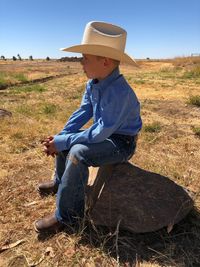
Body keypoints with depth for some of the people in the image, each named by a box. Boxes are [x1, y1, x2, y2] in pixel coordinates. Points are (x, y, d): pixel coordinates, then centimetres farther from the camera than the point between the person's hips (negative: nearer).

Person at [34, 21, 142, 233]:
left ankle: (67, 215, -8)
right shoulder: (93, 83, -4)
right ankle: (60, 182, 32)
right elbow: (83, 112, 2)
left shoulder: (119, 92, -32)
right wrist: (60, 136, -9)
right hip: (105, 133, 9)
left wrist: (62, 142, -24)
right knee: (63, 139, 10)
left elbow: (100, 133, -31)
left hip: (121, 143, -9)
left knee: (77, 153, -30)